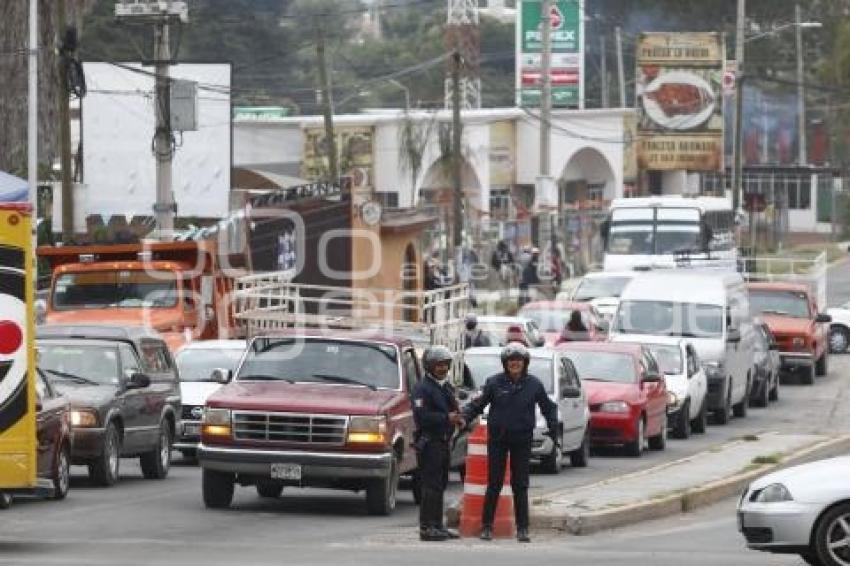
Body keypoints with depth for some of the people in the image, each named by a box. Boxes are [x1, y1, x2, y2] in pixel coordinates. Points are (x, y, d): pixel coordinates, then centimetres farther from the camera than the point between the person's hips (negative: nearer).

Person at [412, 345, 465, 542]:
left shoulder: (448, 388, 19)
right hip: (429, 442, -9)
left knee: (440, 486, 13)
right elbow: (421, 416, -21)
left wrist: (459, 419, 3)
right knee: (431, 485, -11)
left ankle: (437, 525, 19)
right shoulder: (422, 388, -10)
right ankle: (426, 527, -12)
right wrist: (446, 417, -28)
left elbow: (453, 409, 26)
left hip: (443, 443, 9)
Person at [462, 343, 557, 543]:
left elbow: (548, 407, 12)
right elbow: (478, 404, -1)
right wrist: (464, 417, -18)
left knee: (520, 485, 4)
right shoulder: (494, 382, -3)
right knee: (494, 484, 1)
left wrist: (553, 429, 2)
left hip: (522, 440, 1)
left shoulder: (533, 384, 1)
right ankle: (486, 526, 9)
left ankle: (522, 528, 8)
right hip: (498, 438, -1)